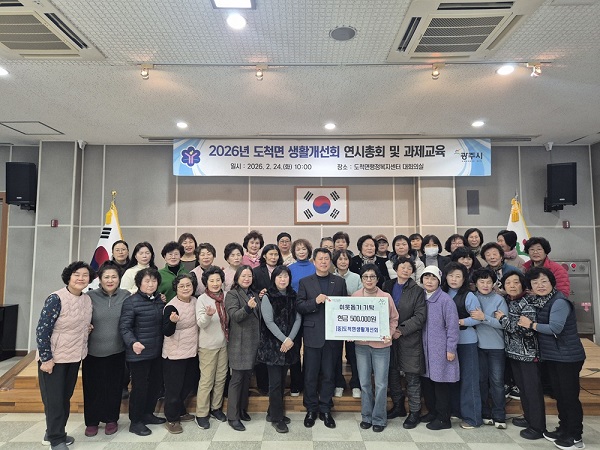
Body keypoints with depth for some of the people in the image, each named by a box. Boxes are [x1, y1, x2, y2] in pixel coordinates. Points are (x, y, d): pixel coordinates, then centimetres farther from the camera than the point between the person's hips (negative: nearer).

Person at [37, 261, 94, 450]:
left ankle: (53, 433, 35)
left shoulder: (87, 299, 1)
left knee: (65, 398, 18)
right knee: (54, 400, 5)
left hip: (74, 357, 7)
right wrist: (46, 358, -18)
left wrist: (87, 328, -3)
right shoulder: (56, 299, -19)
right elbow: (42, 330, -18)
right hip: (54, 357, -7)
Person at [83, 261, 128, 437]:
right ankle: (92, 421, 30)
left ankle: (111, 419, 31)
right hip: (93, 351, 0)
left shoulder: (126, 296, -3)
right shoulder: (90, 296, -6)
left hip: (117, 351, 1)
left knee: (114, 387, 12)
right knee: (93, 387, 10)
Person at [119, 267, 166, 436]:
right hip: (139, 353, -6)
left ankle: (147, 414, 37)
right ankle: (135, 422, 23)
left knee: (156, 383, 17)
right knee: (140, 386, 4)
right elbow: (124, 327, -17)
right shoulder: (131, 302, -13)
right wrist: (132, 342, -31)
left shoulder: (160, 300, 6)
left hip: (157, 352, 7)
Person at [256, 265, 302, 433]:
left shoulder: (293, 296, 7)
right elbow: (269, 322, -11)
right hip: (273, 344, -4)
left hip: (289, 344, 5)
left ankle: (274, 412, 27)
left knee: (282, 380, 12)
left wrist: (290, 339, -12)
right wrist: (284, 340, -15)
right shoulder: (267, 297, -5)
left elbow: (298, 319, 1)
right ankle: (277, 418, 11)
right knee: (275, 381, -1)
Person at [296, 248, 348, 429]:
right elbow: (299, 307, -2)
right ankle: (311, 409, 24)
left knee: (329, 374, 9)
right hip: (312, 334, -1)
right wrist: (315, 301, -18)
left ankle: (325, 410, 24)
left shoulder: (339, 282, 7)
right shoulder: (305, 282, 3)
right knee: (310, 375, 8)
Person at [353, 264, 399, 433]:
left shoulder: (386, 297, -5)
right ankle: (366, 416, 28)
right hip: (361, 344, 2)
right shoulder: (355, 296, 0)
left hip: (381, 345, -2)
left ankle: (379, 419, 22)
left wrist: (390, 334, -13)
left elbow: (393, 319, 2)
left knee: (381, 384, 4)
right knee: (364, 383, 12)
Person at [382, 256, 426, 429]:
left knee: (412, 376, 2)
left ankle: (415, 412, 17)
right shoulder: (387, 286, 7)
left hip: (410, 339, -4)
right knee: (392, 373, 13)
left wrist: (402, 329, -17)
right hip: (389, 337, 4)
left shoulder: (417, 291, -4)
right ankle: (398, 406, 31)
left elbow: (420, 316, -10)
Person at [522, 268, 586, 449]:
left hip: (568, 356, -9)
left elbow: (555, 328, -27)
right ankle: (563, 429, 32)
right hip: (552, 356, 9)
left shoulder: (559, 301, -20)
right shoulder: (539, 301, 7)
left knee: (570, 396, 2)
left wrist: (530, 324, -17)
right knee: (558, 394, 18)